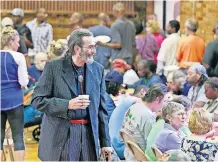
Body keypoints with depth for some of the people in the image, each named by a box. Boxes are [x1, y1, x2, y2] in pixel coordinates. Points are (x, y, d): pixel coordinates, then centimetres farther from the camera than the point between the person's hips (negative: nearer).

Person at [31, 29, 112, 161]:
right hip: (60, 136, -3)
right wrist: (68, 104, -18)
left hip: (88, 134, 4)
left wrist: (105, 142, 9)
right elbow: (37, 100, -5)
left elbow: (101, 108, 12)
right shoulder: (54, 67, -4)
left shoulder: (98, 69, 8)